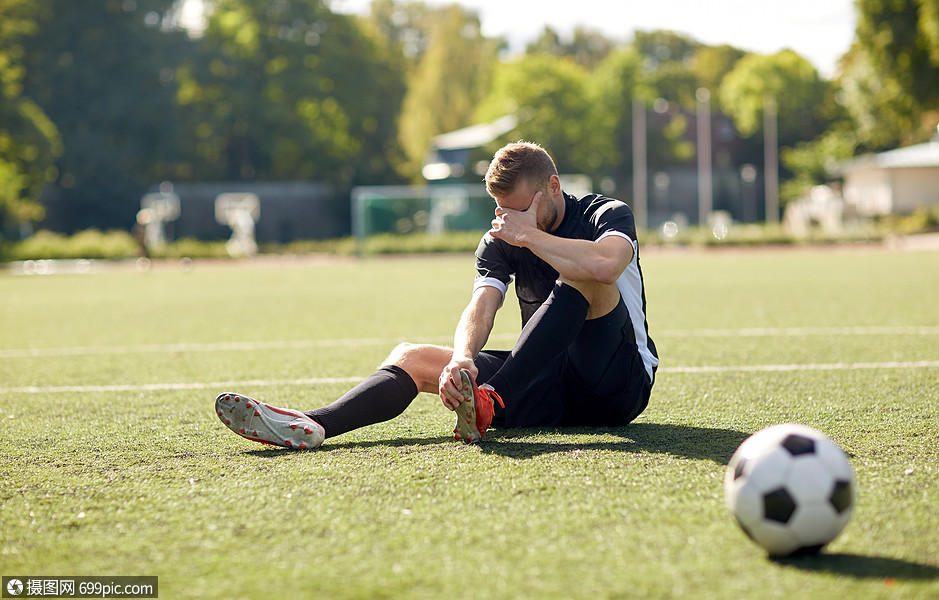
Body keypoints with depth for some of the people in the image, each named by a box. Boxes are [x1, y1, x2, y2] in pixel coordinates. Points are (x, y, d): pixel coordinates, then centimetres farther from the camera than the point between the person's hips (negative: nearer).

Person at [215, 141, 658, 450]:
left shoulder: (608, 215, -7)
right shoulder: (500, 241, 6)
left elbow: (605, 264, -32)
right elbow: (482, 305, -13)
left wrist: (529, 234, -21)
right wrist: (461, 359, -34)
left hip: (620, 385, -4)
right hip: (549, 387, 4)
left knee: (579, 274, -29)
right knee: (411, 357, -10)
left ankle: (492, 402, -41)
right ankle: (313, 426, -35)